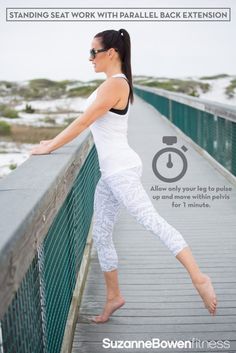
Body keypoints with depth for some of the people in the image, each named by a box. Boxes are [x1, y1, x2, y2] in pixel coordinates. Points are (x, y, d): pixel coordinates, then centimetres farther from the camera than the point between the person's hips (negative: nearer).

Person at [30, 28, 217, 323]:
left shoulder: (115, 84, -13)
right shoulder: (112, 84, 17)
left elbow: (84, 122, -15)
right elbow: (88, 123, 23)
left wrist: (48, 148, -7)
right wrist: (55, 142, 21)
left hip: (121, 170, -10)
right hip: (110, 173, 10)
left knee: (151, 221, -17)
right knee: (100, 235, 11)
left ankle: (199, 279, -16)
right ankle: (114, 297, 22)